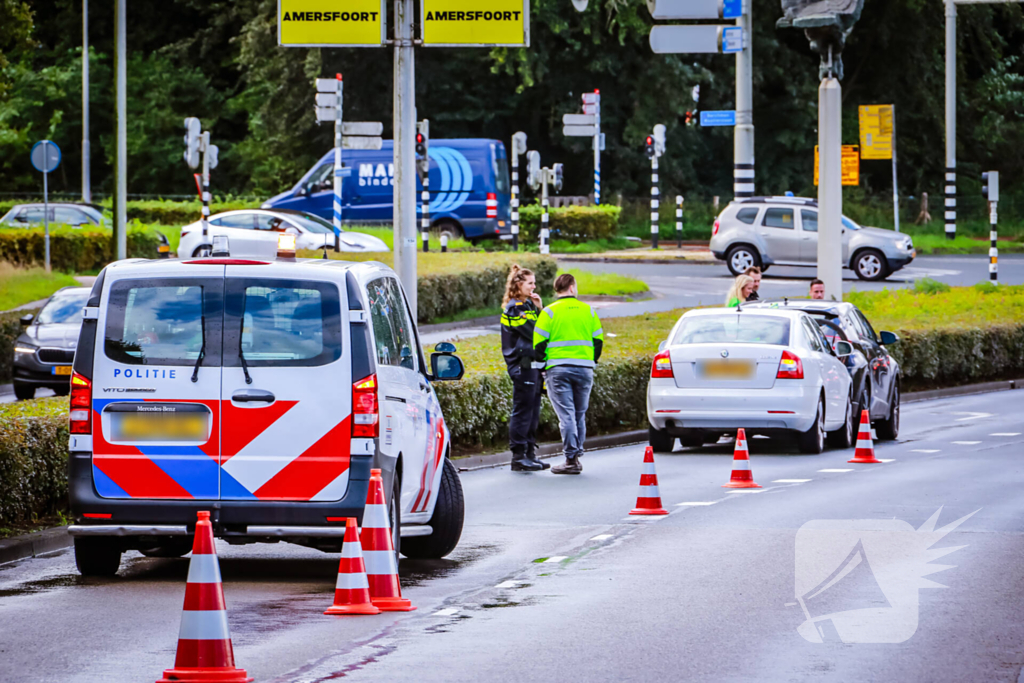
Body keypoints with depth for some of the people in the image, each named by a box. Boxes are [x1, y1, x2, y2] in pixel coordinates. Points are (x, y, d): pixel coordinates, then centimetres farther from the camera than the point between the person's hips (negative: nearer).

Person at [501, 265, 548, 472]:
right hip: (522, 365, -9)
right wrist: (537, 311, -4)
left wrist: (540, 309, 3)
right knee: (522, 411, -8)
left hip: (533, 365, 9)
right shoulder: (514, 308, -10)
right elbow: (531, 333, -17)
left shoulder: (528, 305, 17)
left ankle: (530, 453, 16)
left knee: (533, 411, 11)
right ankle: (518, 457, -6)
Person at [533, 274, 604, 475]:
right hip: (584, 368, 3)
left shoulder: (550, 312, -2)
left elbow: (538, 342, -5)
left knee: (566, 414, -5)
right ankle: (577, 455, 16)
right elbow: (599, 340, 10)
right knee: (580, 414, 13)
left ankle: (571, 459, -10)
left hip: (558, 369, -3)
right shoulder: (588, 311, 8)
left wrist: (541, 363, 11)